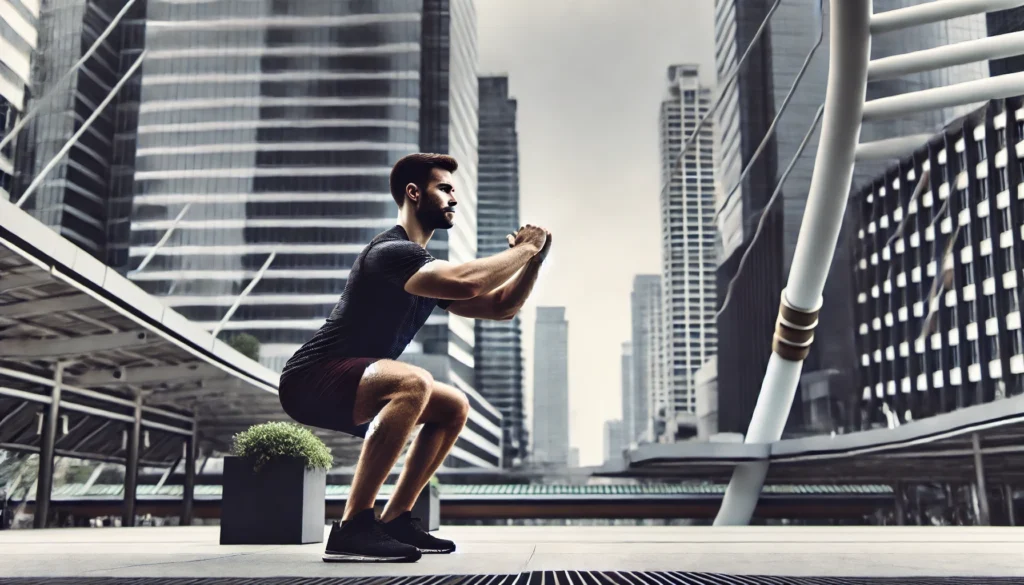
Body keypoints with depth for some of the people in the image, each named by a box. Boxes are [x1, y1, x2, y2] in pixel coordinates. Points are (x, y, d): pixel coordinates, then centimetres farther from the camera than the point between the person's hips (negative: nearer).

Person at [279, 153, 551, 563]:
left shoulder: (426, 267, 15)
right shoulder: (392, 252, -17)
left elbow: (500, 307, 17)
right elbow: (466, 283, -34)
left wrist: (534, 257, 3)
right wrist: (522, 250, -18)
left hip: (347, 387, 10)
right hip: (310, 382, -10)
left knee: (455, 407, 13)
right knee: (413, 383, -35)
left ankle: (395, 519, 10)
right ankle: (353, 527, -30)